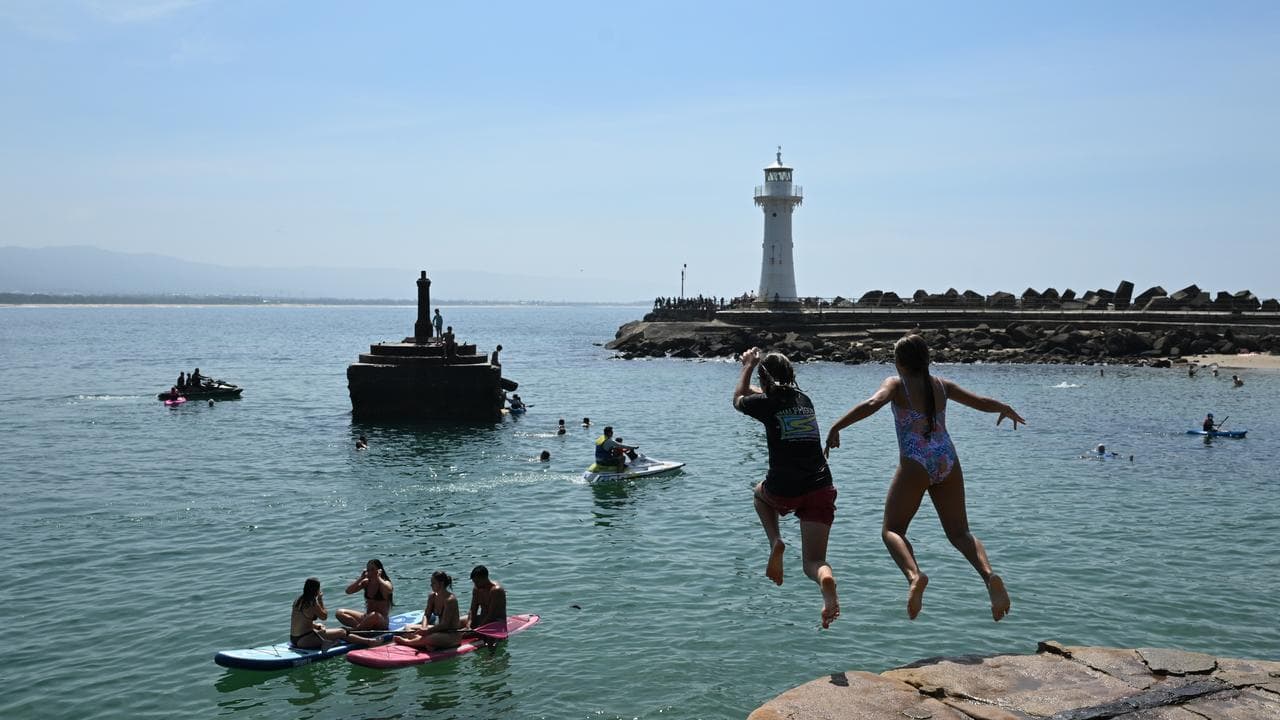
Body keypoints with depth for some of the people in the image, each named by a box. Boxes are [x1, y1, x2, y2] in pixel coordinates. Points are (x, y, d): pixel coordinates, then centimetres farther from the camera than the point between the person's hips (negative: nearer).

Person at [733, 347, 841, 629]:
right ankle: (826, 579, -32)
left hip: (783, 491, -3)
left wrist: (748, 366, 37)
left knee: (761, 493, 36)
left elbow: (738, 399, 24)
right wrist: (756, 365, 50)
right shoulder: (805, 400, 14)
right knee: (813, 561, 6)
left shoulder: (766, 402, 0)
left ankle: (776, 542, 10)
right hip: (820, 489, 3)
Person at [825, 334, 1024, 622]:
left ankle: (914, 575, -24)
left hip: (915, 465, -4)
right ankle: (989, 575, -17)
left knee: (892, 530, 6)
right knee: (960, 533, 12)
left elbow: (872, 404, -17)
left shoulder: (896, 384, 3)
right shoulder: (942, 385, 15)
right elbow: (983, 403, 21)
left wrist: (836, 427, -17)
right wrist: (1007, 409, 42)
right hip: (948, 462, 4)